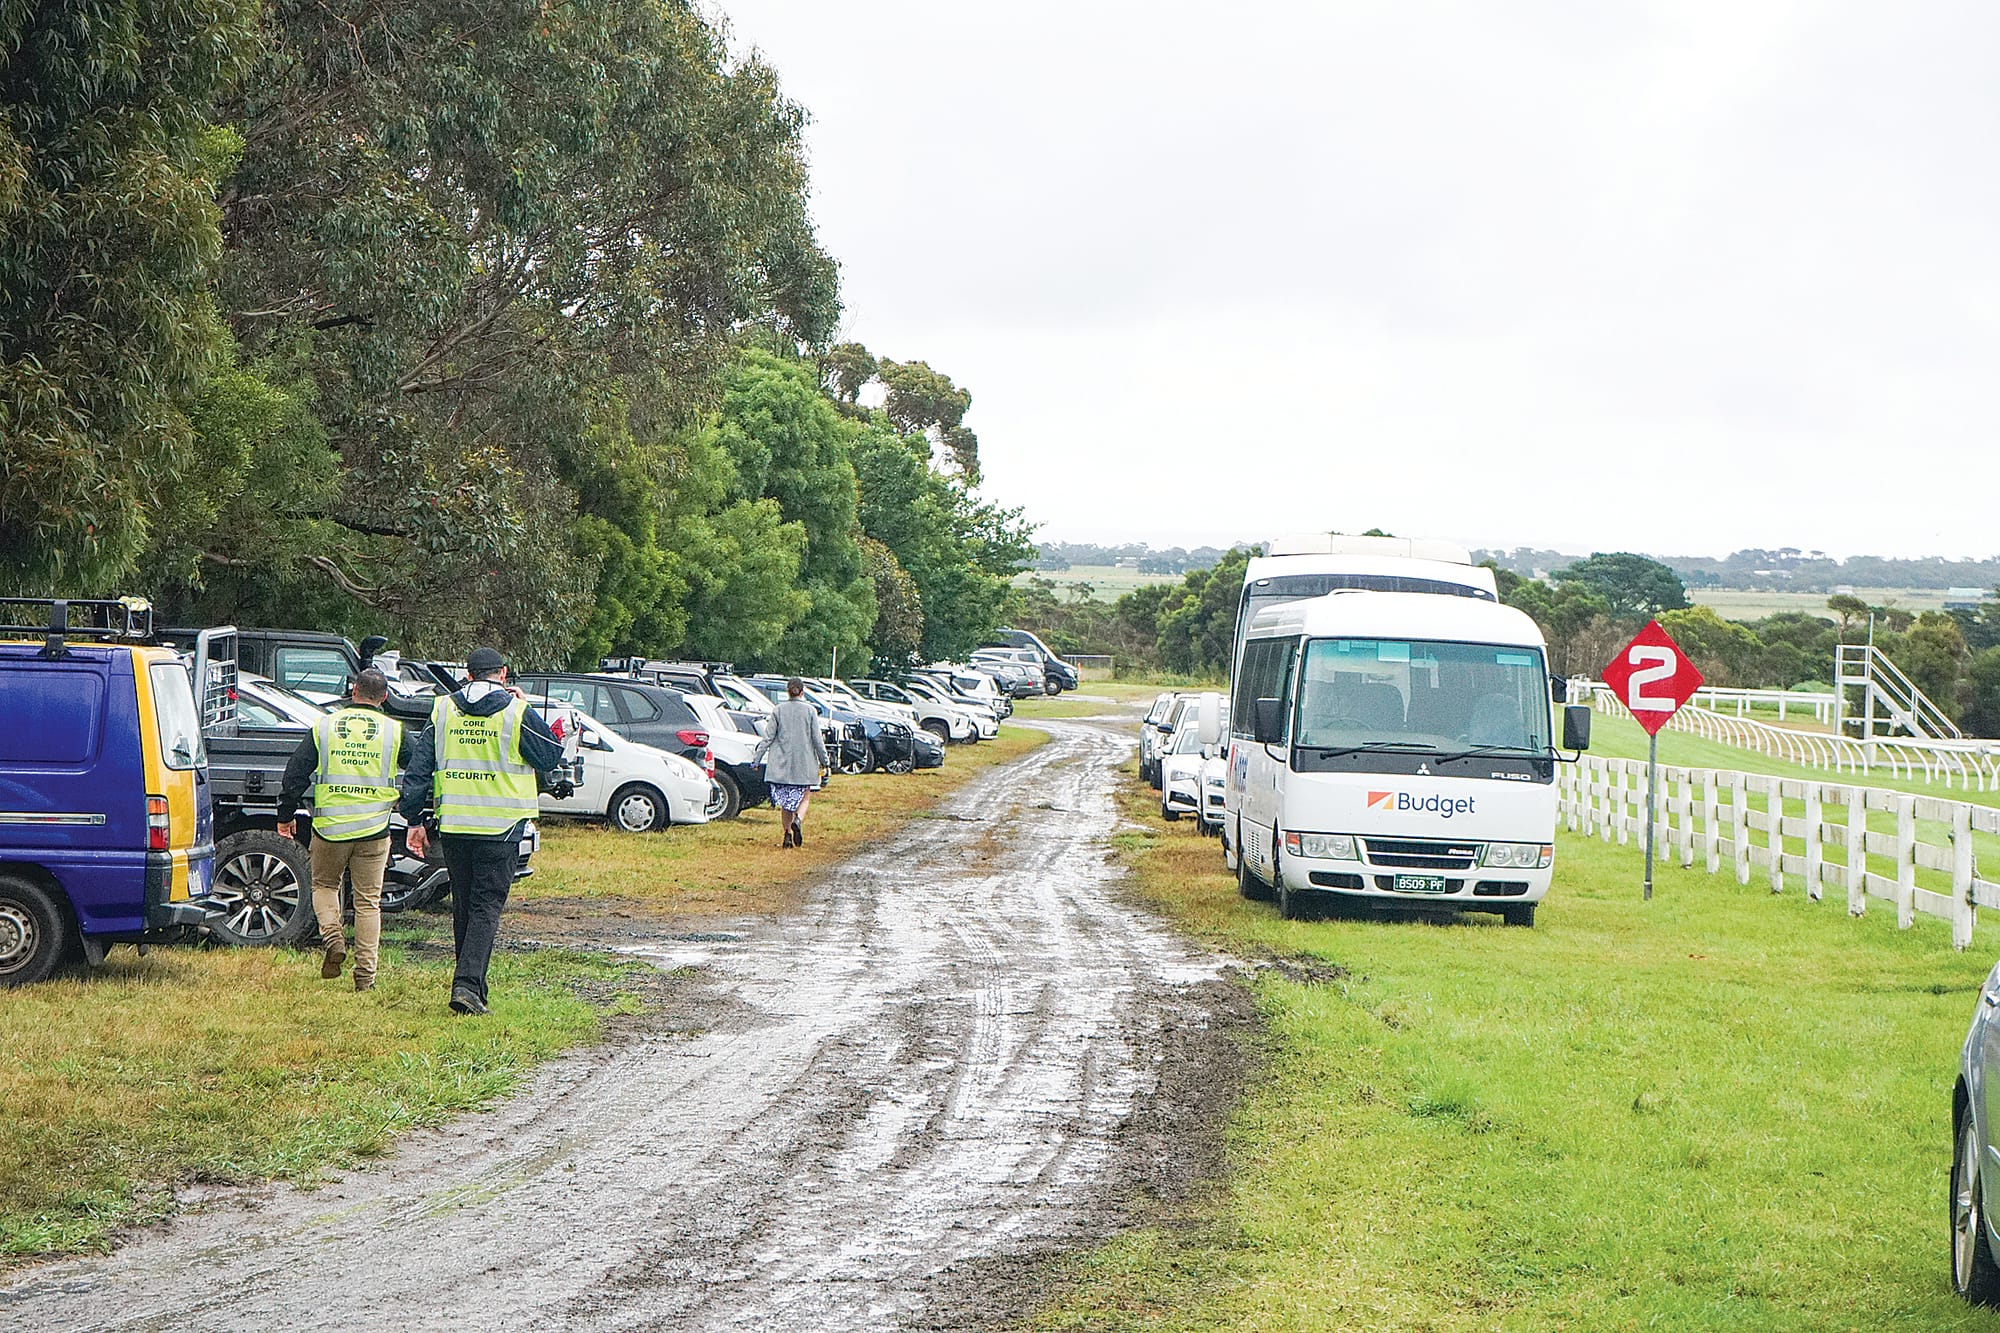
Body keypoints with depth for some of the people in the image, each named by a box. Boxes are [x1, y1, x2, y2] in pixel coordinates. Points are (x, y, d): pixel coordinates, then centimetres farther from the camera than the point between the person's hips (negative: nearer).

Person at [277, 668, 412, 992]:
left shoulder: (323, 727, 2)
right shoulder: (395, 731, 1)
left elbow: (294, 774, 3)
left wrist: (286, 815, 14)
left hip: (329, 827, 0)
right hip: (374, 830, 0)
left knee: (324, 885, 21)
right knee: (368, 901, 7)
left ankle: (332, 937, -4)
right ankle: (365, 974, 3)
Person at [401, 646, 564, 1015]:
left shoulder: (443, 710, 6)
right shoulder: (517, 713, -6)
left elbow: (418, 768, 5)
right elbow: (552, 757, 5)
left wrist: (414, 820, 10)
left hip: (453, 825, 4)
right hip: (500, 827, -4)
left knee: (463, 906, 15)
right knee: (486, 907, -3)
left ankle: (471, 983, 22)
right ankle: (467, 985, -16)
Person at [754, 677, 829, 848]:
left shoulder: (778, 711, -1)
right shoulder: (810, 711, -3)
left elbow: (769, 737, -2)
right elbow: (817, 739, -2)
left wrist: (758, 758, 5)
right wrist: (823, 761, 8)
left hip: (781, 763, 1)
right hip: (804, 763, -1)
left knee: (784, 801, 10)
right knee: (804, 796, 10)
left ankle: (787, 834, 5)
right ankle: (798, 820, -18)